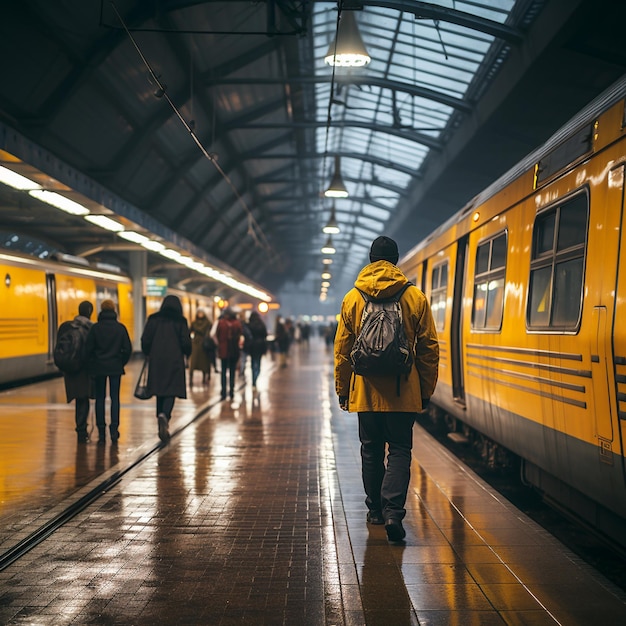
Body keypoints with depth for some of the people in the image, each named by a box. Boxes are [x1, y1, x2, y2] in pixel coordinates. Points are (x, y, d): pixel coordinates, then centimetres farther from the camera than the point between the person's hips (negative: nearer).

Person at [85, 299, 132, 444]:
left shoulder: (95, 328, -5)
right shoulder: (120, 328, -2)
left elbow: (89, 348, -5)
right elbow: (128, 349, -2)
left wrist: (91, 366, 8)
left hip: (99, 367, 0)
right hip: (116, 367, 0)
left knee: (100, 398, 7)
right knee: (115, 397, 6)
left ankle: (101, 432, 6)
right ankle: (114, 429, -4)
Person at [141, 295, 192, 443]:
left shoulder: (153, 319, 4)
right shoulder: (180, 321, -2)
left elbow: (145, 339, 1)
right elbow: (186, 342, -6)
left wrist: (148, 353, 18)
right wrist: (186, 353, 14)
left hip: (156, 360, 3)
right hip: (174, 361, -3)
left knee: (160, 392, 11)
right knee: (172, 391, -1)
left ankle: (162, 427, 13)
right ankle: (164, 415, -30)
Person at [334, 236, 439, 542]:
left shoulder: (351, 299, 1)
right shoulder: (416, 298, -2)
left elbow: (342, 350, 4)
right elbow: (429, 349, 0)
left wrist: (342, 389, 13)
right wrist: (426, 390, 9)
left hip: (365, 390, 1)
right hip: (403, 391, -1)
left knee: (371, 450, 14)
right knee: (399, 450, 4)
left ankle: (375, 510, 23)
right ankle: (393, 512, -10)